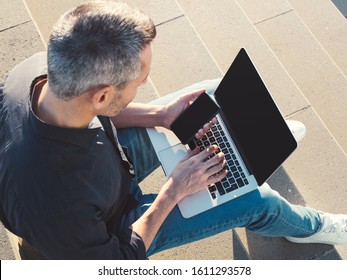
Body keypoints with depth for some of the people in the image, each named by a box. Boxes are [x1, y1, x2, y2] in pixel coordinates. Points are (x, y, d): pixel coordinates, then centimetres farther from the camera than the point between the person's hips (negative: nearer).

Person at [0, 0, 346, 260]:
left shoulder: (43, 68, -29)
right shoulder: (57, 205, -47)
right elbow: (115, 266, -24)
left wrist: (160, 115, -14)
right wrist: (175, 190, -22)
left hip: (110, 155, 6)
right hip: (112, 227, -5)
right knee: (259, 201, -5)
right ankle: (308, 226, 34)